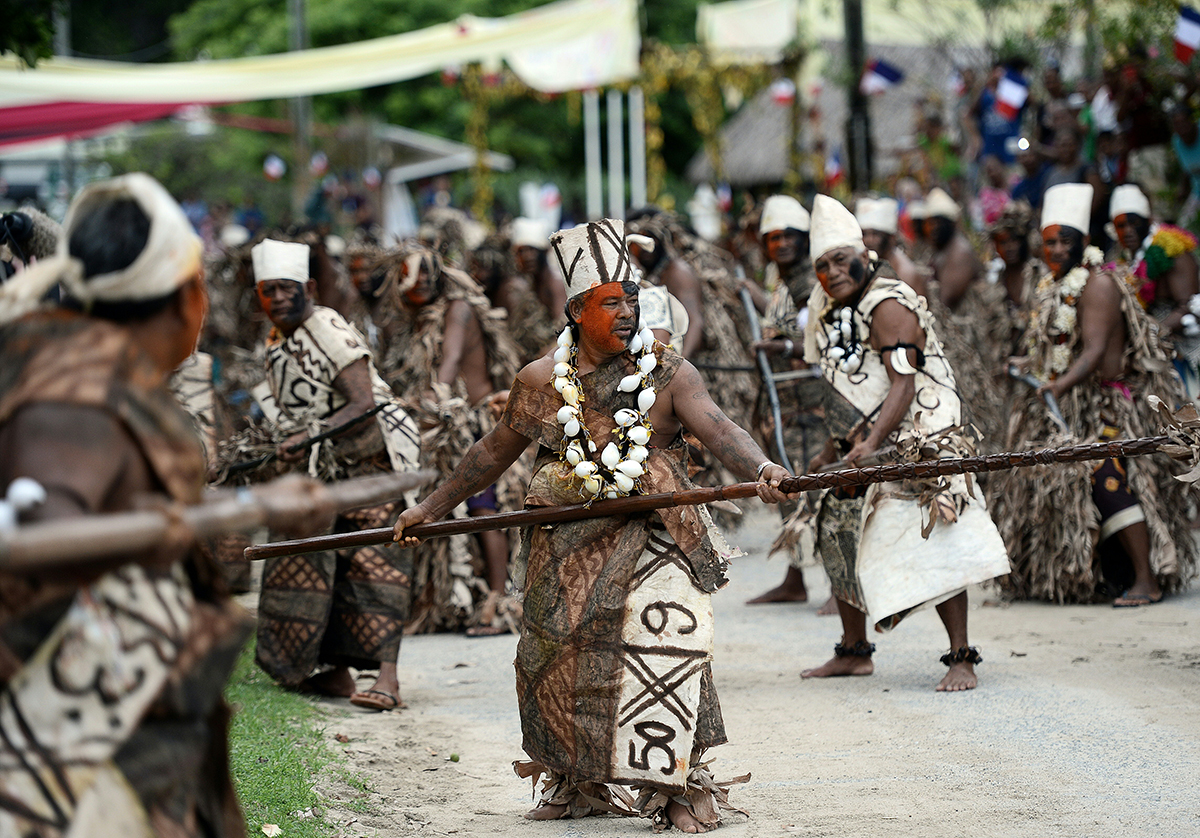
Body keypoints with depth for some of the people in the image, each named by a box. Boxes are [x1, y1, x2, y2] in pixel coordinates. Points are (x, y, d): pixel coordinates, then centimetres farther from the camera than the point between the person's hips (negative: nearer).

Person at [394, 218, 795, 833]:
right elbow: (494, 452, 17)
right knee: (558, 665, 7)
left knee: (665, 652, -19)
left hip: (653, 539, -3)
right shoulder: (542, 381, 3)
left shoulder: (667, 374, -5)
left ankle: (682, 786, -6)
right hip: (569, 546, 3)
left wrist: (759, 468, -43)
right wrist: (432, 507, 22)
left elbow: (716, 427, -22)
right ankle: (580, 785, 28)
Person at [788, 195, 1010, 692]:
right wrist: (833, 451, 21)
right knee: (839, 540, 14)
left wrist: (870, 445, -33)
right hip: (865, 451, 10)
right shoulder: (837, 314, 13)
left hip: (916, 444, -10)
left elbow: (904, 386, -24)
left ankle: (961, 660, -15)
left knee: (935, 547, -16)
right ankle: (854, 652, 27)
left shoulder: (889, 305, -15)